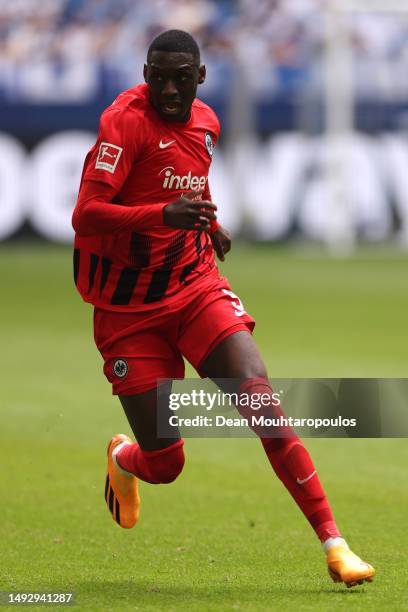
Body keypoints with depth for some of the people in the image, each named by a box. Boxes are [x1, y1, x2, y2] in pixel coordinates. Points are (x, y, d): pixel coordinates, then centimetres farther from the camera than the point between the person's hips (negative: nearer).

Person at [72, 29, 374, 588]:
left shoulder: (204, 122, 7)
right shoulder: (127, 119, -15)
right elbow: (85, 215, -26)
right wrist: (164, 214, -39)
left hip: (197, 287, 4)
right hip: (130, 308, -4)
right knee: (164, 465, -1)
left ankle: (332, 542, -18)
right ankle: (122, 459, 38)